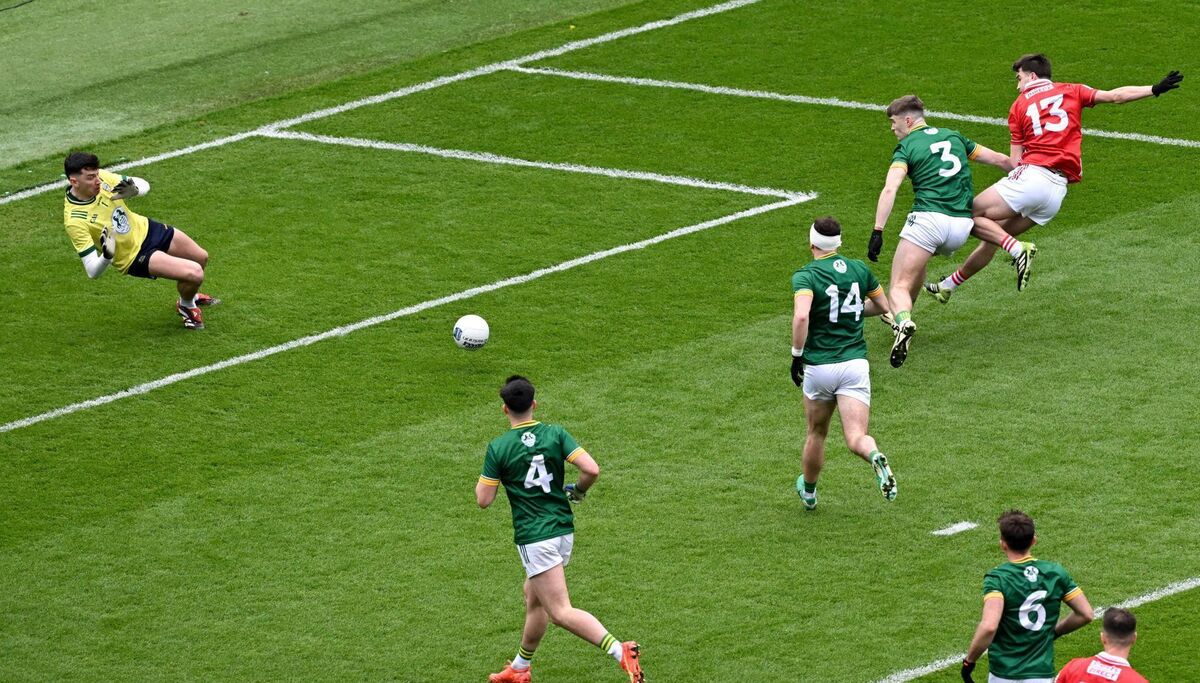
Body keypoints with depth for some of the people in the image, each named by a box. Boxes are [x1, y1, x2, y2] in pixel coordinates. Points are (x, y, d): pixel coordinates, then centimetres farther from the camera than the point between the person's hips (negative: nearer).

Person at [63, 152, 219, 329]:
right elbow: (93, 271, -29)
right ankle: (186, 307, 18)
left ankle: (190, 296, 55)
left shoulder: (100, 177, -17)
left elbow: (144, 185, -2)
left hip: (145, 227, 7)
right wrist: (107, 255, -51)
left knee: (201, 258, 21)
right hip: (135, 257, -7)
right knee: (195, 273, -18)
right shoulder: (74, 220, -33)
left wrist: (134, 190, -27)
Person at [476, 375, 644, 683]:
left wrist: (483, 481, 16)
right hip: (564, 530, 6)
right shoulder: (556, 434, -1)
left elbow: (484, 499, -6)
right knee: (533, 597, 24)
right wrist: (578, 491, 10)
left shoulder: (498, 448, -9)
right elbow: (592, 469, -11)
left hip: (533, 538, -6)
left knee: (561, 612, -11)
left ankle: (620, 651, -29)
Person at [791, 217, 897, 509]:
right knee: (856, 438, -5)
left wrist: (796, 356, -13)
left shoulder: (805, 276, -8)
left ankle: (808, 491, 39)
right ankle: (876, 457, -39)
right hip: (855, 363, 2)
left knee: (816, 433, 22)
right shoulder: (859, 269, 7)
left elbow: (801, 316, -25)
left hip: (818, 367, -2)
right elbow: (884, 306, 19)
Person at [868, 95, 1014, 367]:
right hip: (962, 226, 6)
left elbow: (890, 189, -12)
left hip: (929, 219, -6)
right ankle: (903, 313, 37)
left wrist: (877, 232, -17)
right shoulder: (953, 137, 20)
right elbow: (999, 159, 24)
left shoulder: (907, 147, 4)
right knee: (918, 261, 36)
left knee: (899, 286, -8)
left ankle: (903, 321, -39)